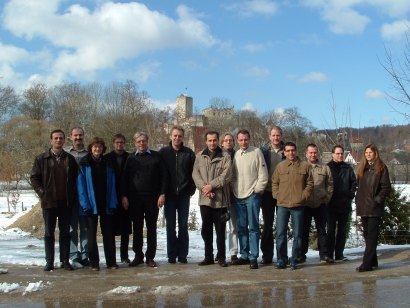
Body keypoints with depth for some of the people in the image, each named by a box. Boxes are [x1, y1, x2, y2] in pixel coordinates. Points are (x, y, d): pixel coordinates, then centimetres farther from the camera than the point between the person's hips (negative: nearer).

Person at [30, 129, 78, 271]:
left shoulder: (70, 159, 8)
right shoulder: (41, 159, 3)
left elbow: (76, 179, 10)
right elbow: (34, 177, 3)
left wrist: (72, 195, -1)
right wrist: (42, 193, -7)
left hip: (66, 201, 1)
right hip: (49, 201, -1)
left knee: (65, 232, 6)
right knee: (49, 233, 5)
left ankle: (65, 260, 13)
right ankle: (49, 262, 11)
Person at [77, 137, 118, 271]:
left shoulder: (107, 164, 8)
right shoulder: (84, 164, -2)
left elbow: (112, 185, 5)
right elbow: (81, 185, -7)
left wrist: (112, 203, -4)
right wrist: (85, 204, -15)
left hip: (106, 205, 3)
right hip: (91, 205, -3)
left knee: (108, 234, 6)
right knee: (92, 234, 5)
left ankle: (111, 261, 12)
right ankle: (94, 262, 12)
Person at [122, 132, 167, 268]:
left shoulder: (155, 156, 4)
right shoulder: (131, 158, 8)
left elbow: (163, 176, 3)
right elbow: (125, 178, 9)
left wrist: (162, 194, -5)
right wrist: (124, 196, 0)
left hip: (152, 198, -1)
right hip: (135, 199, 1)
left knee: (151, 228, 4)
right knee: (137, 228, 6)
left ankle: (150, 257, 11)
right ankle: (138, 255, 15)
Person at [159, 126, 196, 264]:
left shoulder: (189, 153, 2)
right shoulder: (163, 152, 2)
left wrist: (191, 189, -4)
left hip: (184, 194, 0)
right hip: (169, 194, 0)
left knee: (183, 226, 5)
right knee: (170, 226, 4)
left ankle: (182, 254, 10)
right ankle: (172, 255, 10)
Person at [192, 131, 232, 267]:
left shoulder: (225, 156, 0)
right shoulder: (200, 156, 10)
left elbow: (226, 176, -9)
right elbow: (195, 174, 2)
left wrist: (211, 185, -16)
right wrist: (204, 187, -13)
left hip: (220, 199, -3)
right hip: (205, 199, 3)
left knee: (220, 230, 3)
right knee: (206, 229, 10)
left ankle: (221, 257, 14)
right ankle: (208, 256, 20)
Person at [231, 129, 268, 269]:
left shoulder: (256, 152, -4)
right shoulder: (236, 155, 11)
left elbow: (263, 175, -6)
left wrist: (257, 190, -9)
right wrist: (233, 189, 6)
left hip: (252, 196, -5)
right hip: (238, 196, 5)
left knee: (253, 227, -6)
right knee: (241, 228, 10)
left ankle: (254, 257, -3)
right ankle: (244, 255, 18)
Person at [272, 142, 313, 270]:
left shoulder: (305, 166, 4)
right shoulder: (280, 166, 8)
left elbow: (310, 183, 5)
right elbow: (274, 183, 13)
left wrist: (303, 196, -5)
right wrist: (277, 195, 1)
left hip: (298, 206, -1)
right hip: (282, 205, 1)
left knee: (297, 234, 4)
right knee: (280, 233, 1)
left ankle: (294, 260, 13)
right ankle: (281, 259, 11)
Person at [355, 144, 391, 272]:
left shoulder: (381, 168, -2)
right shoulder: (363, 168, 16)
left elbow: (386, 187, -5)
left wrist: (378, 199, -13)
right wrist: (358, 201, 9)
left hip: (375, 208, -6)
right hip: (363, 207, 7)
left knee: (371, 236, -8)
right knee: (367, 235, 10)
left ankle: (367, 264, -11)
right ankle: (373, 262, 20)